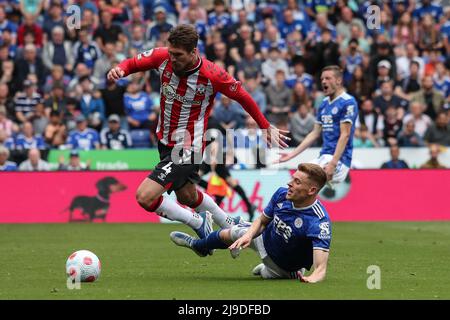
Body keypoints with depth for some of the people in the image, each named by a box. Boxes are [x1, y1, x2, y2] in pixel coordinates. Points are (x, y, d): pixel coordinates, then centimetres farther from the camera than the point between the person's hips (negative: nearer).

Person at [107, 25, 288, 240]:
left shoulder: (212, 75, -24)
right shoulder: (163, 57, -13)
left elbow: (242, 96, -8)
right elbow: (133, 63, 2)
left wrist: (267, 127, 3)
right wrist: (120, 69, -23)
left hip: (187, 149, -6)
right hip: (165, 141, 6)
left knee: (145, 197, -17)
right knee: (188, 197, 26)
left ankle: (198, 223, 6)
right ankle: (232, 227, 51)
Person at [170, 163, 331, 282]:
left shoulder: (319, 223, -43)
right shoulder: (282, 194, -23)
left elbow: (320, 267, -50)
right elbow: (262, 221, -4)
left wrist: (314, 277, -73)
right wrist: (249, 235, -24)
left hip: (285, 264, -5)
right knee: (228, 234, 20)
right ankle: (197, 245, 51)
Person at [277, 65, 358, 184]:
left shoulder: (347, 102, -9)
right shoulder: (324, 103, 17)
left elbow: (345, 135, -15)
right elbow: (315, 134, 21)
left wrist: (333, 163, -23)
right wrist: (292, 154, 17)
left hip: (338, 159, -9)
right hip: (323, 157, 9)